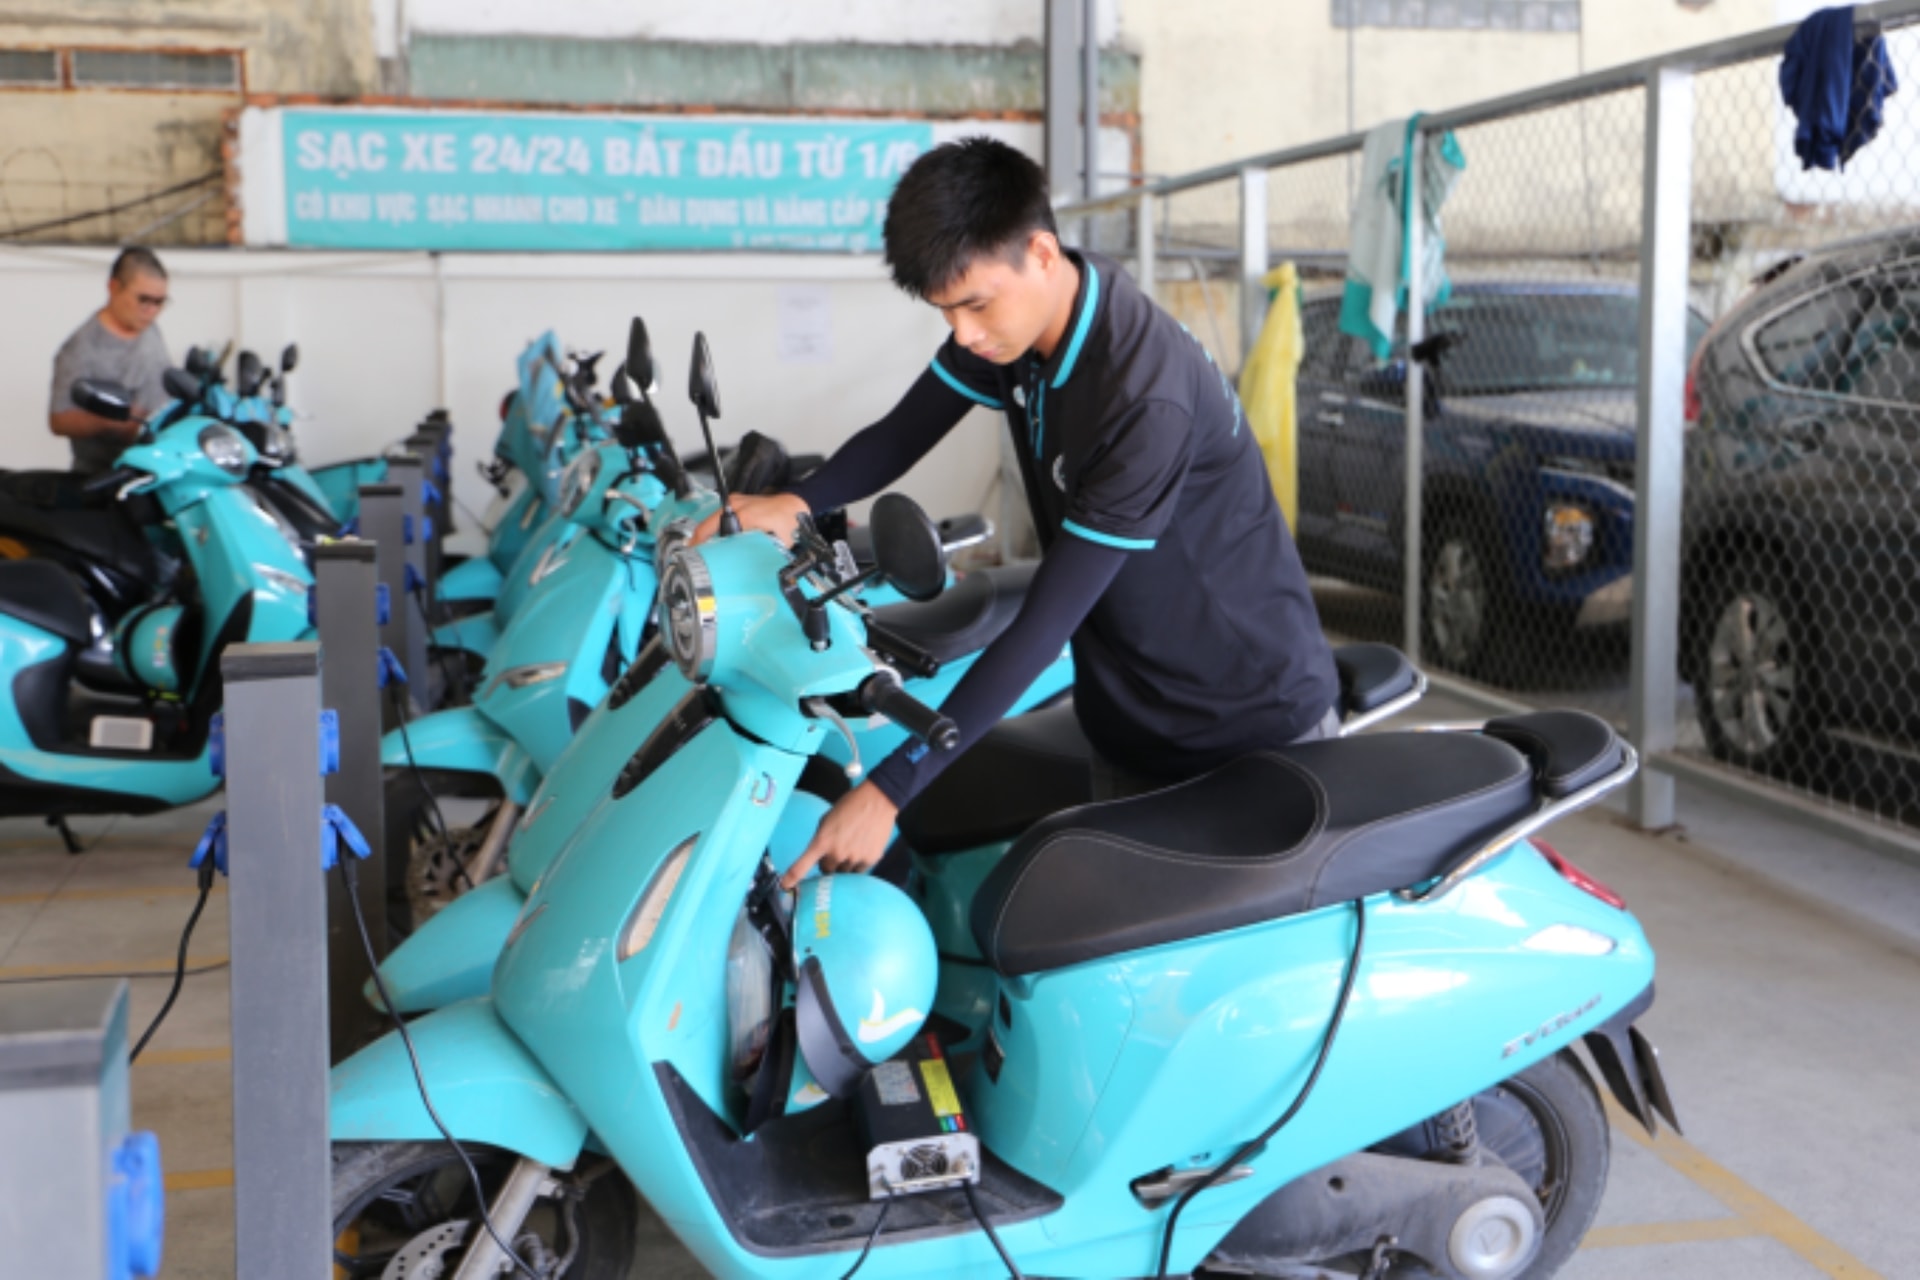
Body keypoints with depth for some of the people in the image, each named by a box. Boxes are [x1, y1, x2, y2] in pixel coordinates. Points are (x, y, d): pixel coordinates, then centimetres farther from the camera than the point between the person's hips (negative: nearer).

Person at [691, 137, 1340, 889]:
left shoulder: (1146, 396, -31)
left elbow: (1047, 621, -32)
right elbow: (901, 433, 4)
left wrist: (891, 788, -32)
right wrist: (796, 503, -18)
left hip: (1255, 728, -7)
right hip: (1128, 725, 7)